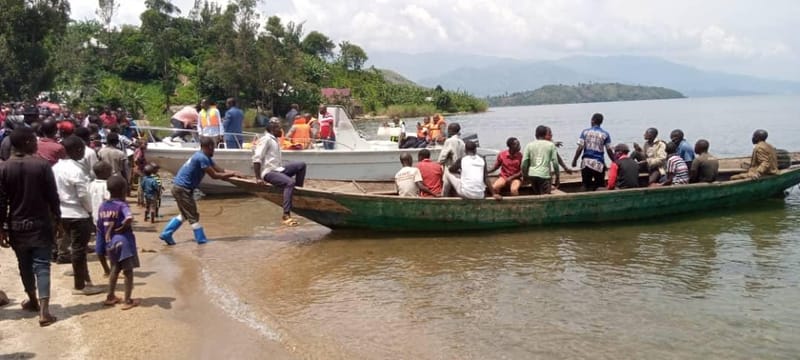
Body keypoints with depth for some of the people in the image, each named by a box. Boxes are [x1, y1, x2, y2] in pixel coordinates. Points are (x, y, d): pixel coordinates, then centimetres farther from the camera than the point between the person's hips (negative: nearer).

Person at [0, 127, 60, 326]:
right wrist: (57, 217, 8)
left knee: (25, 265, 18)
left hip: (16, 226, 3)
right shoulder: (42, 165, -11)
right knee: (41, 266, -2)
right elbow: (52, 196, -8)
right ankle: (44, 310, -12)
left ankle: (33, 300, 35)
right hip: (40, 224, -3)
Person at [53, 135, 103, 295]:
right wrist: (90, 210, -3)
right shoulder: (76, 170, -20)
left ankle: (85, 279, 27)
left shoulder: (56, 167, 5)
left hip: (63, 213, 9)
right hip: (78, 214, -9)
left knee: (76, 248, 17)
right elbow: (83, 195, -19)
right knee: (79, 249, 1)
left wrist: (61, 205, 18)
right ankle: (80, 286, 9)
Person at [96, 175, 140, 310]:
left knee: (115, 269, 22)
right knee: (128, 271, 3)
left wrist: (101, 247, 16)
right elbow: (129, 218, -35)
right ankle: (127, 301, 7)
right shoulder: (122, 205, -14)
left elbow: (100, 228, 9)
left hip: (110, 243, 7)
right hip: (123, 241, -7)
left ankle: (110, 297, 29)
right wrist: (122, 228, -16)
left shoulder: (103, 206, 5)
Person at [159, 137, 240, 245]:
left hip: (179, 187, 10)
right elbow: (214, 175, -18)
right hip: (182, 188, -10)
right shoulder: (202, 158, -19)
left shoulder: (205, 157, 12)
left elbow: (221, 170, 9)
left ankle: (166, 234, 22)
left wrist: (233, 173, -4)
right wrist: (232, 174, -12)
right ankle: (202, 241, 6)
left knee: (185, 214, 21)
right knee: (193, 216, -1)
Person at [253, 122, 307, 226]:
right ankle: (286, 216, -35)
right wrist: (258, 178, -20)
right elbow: (257, 159, -17)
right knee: (290, 182, -32)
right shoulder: (266, 139, -10)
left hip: (278, 169, 9)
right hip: (269, 172, -9)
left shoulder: (274, 140, 20)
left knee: (301, 165, 0)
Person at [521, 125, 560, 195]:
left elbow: (524, 163, 2)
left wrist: (524, 176, 12)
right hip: (544, 175, -3)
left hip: (532, 174, 4)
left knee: (537, 196, 16)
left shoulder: (529, 145, 7)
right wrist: (558, 177, 5)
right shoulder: (550, 145, 3)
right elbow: (555, 162, -2)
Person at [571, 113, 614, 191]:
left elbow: (580, 148, -4)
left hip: (586, 162, 1)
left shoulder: (585, 132, 2)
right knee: (599, 187, 9)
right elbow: (609, 151, -1)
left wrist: (574, 160, 4)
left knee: (586, 186, 8)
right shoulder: (605, 134, 0)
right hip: (599, 164, -1)